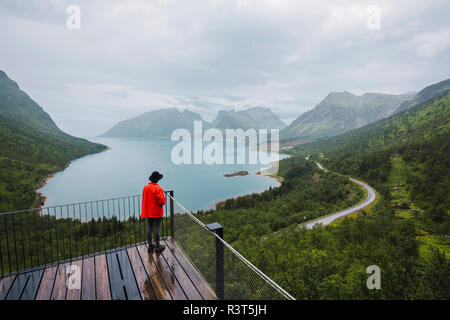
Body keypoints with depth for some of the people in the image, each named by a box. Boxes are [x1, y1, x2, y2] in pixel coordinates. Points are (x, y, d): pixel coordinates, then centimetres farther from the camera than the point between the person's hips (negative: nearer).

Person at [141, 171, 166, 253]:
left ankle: (150, 245, 24)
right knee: (157, 228, 3)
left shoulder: (145, 187, 0)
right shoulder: (158, 188, -20)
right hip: (157, 212, -6)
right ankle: (157, 247, 13)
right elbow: (162, 200, -24)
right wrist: (163, 202, -2)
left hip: (148, 212, 6)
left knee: (150, 228, 15)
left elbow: (144, 199, 9)